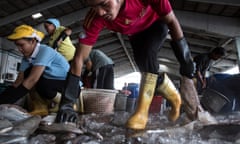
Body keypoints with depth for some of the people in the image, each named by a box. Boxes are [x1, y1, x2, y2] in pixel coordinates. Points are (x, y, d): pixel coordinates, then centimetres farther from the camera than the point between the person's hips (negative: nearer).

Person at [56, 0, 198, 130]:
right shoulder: (95, 18, -34)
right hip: (136, 34, 3)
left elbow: (172, 22, -32)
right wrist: (67, 103, -35)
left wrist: (187, 75, -34)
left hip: (157, 25, -3)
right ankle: (175, 98, 22)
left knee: (147, 54, -31)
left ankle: (143, 111, -20)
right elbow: (79, 58, -31)